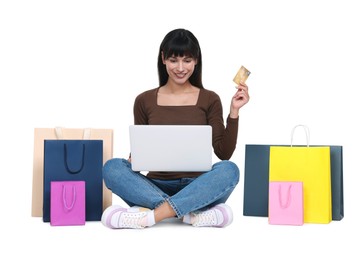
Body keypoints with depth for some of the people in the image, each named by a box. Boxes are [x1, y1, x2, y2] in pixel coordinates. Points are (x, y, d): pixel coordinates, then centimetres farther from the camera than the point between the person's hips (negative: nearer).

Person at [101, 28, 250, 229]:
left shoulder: (209, 99, 6)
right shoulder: (144, 101, 8)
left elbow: (224, 153, 0)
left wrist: (234, 111, -9)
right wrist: (135, 159, -12)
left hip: (197, 189, -1)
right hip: (156, 187, 1)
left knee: (229, 170, -32)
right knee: (112, 167, -27)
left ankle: (148, 216, -35)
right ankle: (192, 214, -33)